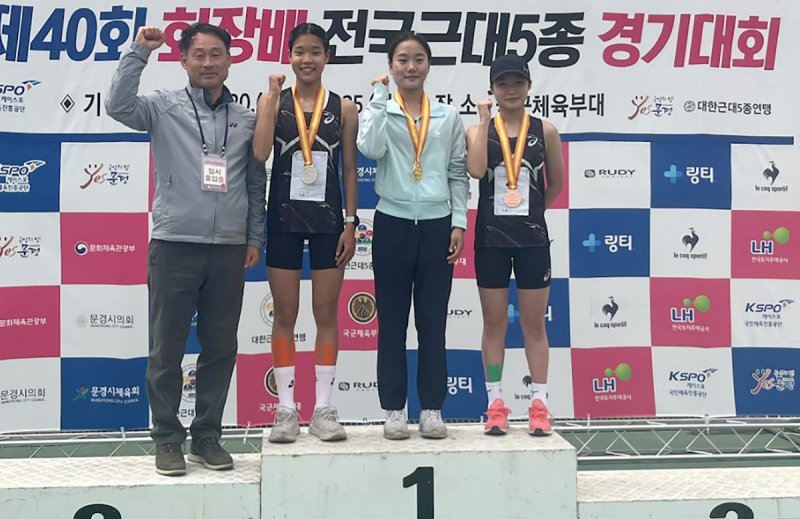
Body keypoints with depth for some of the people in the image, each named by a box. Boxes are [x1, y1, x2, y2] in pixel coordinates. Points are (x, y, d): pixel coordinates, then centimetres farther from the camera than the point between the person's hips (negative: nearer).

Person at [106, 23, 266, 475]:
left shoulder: (246, 119, 11)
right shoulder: (164, 108, 3)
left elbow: (256, 184, 13)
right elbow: (118, 106, -16)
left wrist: (255, 238, 8)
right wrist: (139, 52, -17)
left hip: (229, 251, 3)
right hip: (175, 246, -3)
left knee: (221, 349, 8)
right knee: (167, 349, 3)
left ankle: (207, 436, 21)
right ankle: (167, 439, 16)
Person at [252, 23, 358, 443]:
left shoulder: (343, 108, 3)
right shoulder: (272, 101, 1)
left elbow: (349, 171, 4)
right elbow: (260, 153, -15)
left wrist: (350, 223, -1)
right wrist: (273, 96, -13)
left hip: (328, 219, 1)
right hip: (284, 218, 0)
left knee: (326, 314, 6)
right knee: (285, 315, 5)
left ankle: (324, 409, 14)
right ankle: (286, 409, 14)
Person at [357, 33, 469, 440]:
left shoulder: (448, 116, 9)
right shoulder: (380, 111, 3)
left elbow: (458, 174, 9)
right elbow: (371, 148, -19)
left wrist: (459, 223, 0)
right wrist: (380, 97, -12)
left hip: (437, 225, 1)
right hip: (393, 224, -1)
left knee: (433, 321, 6)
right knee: (392, 321, 4)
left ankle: (432, 409, 14)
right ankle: (394, 410, 12)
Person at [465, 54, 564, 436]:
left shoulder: (545, 131, 3)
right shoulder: (479, 130, 1)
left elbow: (556, 184, 12)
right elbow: (475, 171, -19)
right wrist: (485, 120, -14)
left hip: (532, 238, 0)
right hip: (491, 238, 0)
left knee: (534, 323, 7)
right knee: (494, 323, 7)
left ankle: (539, 404, 15)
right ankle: (496, 405, 15)